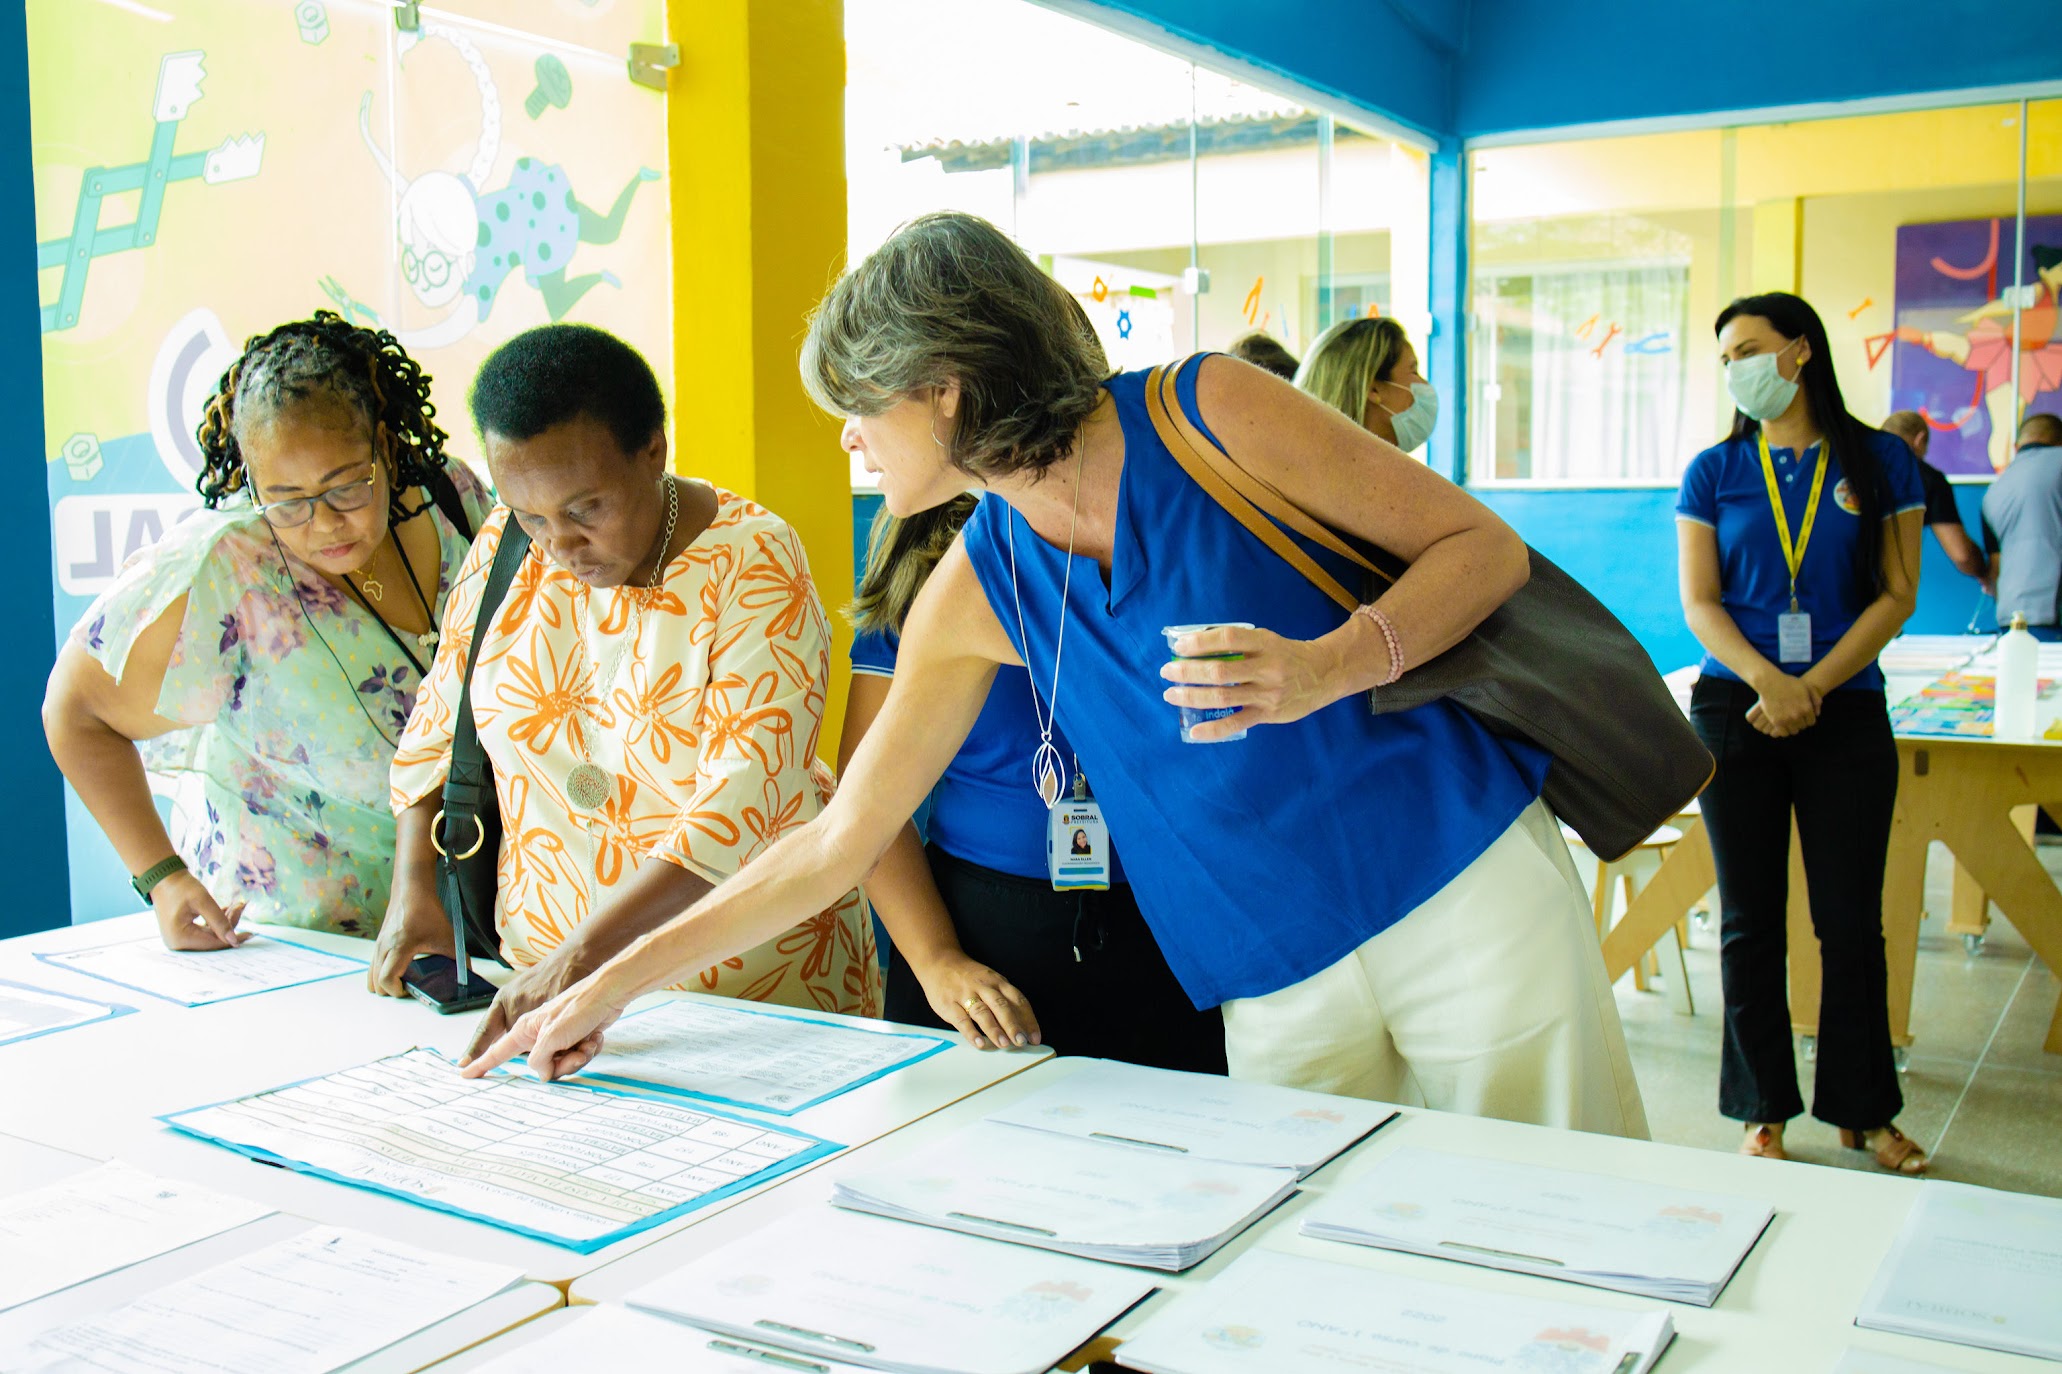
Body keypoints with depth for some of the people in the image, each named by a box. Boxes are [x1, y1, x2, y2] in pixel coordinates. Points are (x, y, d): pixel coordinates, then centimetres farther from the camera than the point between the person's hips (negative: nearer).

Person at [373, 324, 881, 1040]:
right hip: (541, 964, 2)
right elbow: (437, 725, 14)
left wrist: (584, 953, -27)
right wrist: (413, 889, 1)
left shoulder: (755, 564, -13)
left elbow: (744, 802, -21)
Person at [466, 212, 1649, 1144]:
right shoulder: (975, 593, 1)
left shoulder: (1210, 413, -11)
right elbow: (839, 841, 6)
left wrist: (1323, 668, -25)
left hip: (1467, 891, -3)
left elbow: (1487, 548, -6)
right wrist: (618, 982, 6)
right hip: (1282, 986, 3)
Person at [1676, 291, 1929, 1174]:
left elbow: (1897, 594, 0)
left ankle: (1863, 1109, 20)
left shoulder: (1880, 462, 4)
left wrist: (1811, 687, -12)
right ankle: (1764, 1110, 16)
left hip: (1846, 714, 0)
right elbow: (1699, 603, 0)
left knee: (1851, 919, 5)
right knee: (1751, 919, 5)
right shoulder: (1715, 472, 5)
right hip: (1735, 713, 1)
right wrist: (1766, 681, -17)